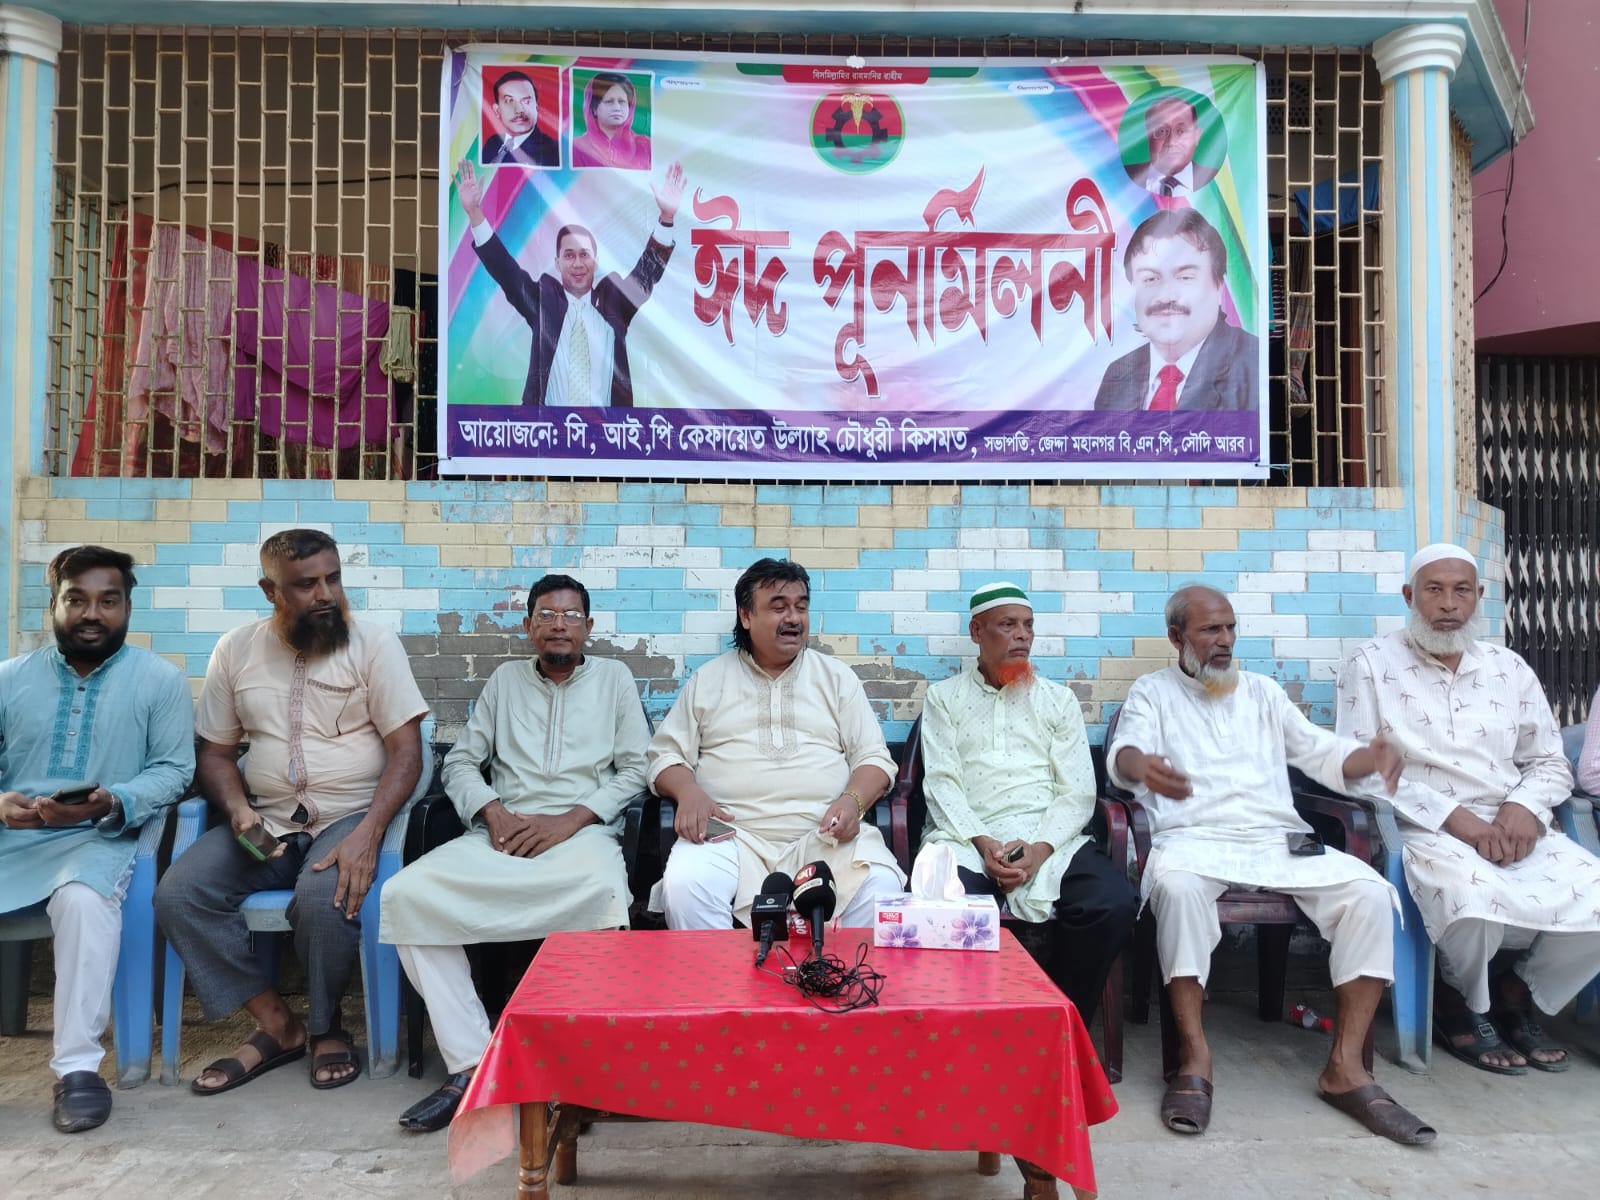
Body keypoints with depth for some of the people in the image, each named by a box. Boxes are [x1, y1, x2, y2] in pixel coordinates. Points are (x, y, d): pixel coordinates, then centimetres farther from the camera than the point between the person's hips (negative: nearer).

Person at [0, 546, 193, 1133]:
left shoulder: (161, 679, 5)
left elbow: (172, 770, 0)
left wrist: (110, 803, -19)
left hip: (98, 838, -3)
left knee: (82, 898, -35)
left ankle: (78, 1065, -24)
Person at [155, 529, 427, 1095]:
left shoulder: (374, 644, -5)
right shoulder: (235, 650, 7)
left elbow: (406, 750, -11)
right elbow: (215, 752, 12)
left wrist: (367, 833, -24)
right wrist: (237, 809, -10)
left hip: (349, 816, -4)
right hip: (267, 823, 4)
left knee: (323, 898, -32)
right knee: (178, 895, -19)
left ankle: (326, 1027, -2)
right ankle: (278, 1025, -3)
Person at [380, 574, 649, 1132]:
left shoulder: (613, 677, 14)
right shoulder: (506, 679, 21)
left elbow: (634, 769, 6)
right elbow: (460, 762, 17)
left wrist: (569, 820, -8)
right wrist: (493, 812, -4)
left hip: (583, 831, -3)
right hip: (504, 833, 3)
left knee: (606, 892, -39)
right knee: (405, 892, -25)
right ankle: (470, 1064, -21)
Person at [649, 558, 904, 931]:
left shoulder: (837, 676, 16)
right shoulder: (708, 680, 16)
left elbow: (875, 758, 13)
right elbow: (665, 755, 13)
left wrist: (854, 800, -10)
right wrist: (688, 791, -10)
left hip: (826, 833, 1)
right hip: (731, 834, 0)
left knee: (880, 886, -28)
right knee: (684, 885, -31)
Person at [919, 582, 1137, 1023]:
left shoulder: (1058, 700, 17)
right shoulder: (944, 697, 15)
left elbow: (1077, 791, 7)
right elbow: (941, 783, 3)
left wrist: (1040, 849, -11)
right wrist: (981, 843, -15)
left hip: (1048, 837, 2)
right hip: (968, 835, -2)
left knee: (1113, 903, -27)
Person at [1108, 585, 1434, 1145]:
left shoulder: (1262, 690, 24)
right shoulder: (1152, 691, 12)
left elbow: (1322, 752, 17)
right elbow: (1125, 749, -7)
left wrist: (1374, 755, -7)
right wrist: (1142, 766, -34)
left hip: (1279, 839, 4)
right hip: (1193, 836, -4)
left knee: (1368, 889, -22)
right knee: (1177, 884, -38)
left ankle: (1345, 1065, -17)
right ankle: (1194, 1055, -27)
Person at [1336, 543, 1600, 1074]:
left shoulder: (1509, 668, 14)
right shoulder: (1372, 665, 0)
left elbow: (1550, 763, 16)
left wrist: (1526, 807, -8)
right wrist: (1453, 816, -18)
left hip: (1512, 827, 5)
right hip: (1424, 830, -5)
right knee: (1475, 899, -35)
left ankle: (1516, 993, 10)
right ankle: (1462, 1004, 0)